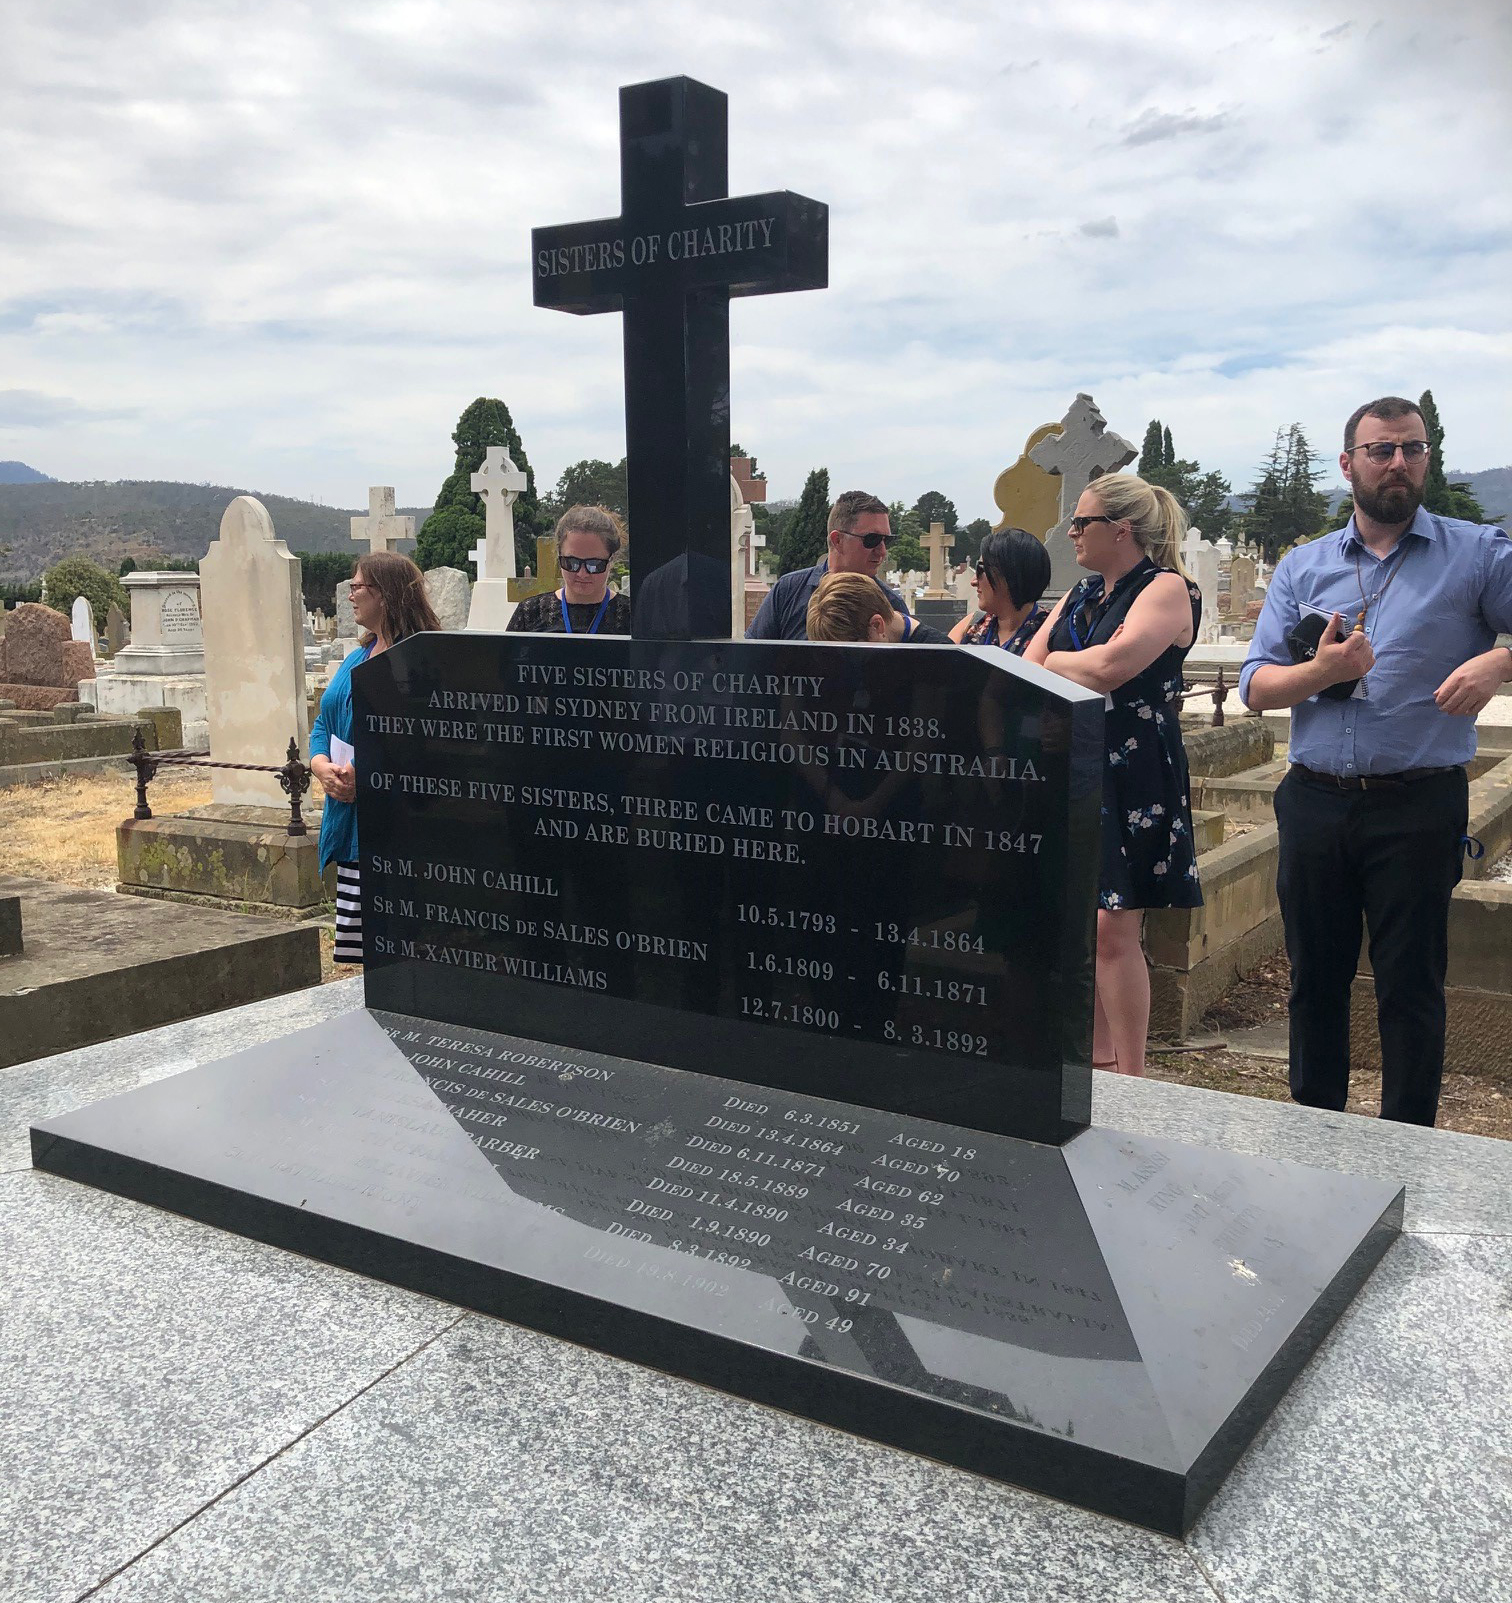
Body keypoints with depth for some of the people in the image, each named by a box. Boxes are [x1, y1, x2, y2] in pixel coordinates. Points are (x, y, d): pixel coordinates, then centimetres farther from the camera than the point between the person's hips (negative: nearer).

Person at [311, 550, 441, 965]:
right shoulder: (357, 659, 19)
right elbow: (324, 724, 21)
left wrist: (364, 776, -22)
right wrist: (322, 767, 0)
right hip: (350, 826, 9)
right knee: (359, 949, 10)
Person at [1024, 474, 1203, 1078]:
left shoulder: (1167, 589, -7)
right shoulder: (1081, 594, 18)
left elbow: (1109, 668, -20)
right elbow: (1027, 671, 11)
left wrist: (1057, 660, -2)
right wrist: (1085, 666, -7)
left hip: (1132, 777, -7)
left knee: (1113, 930, -8)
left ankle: (1131, 1077, 2)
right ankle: (1096, 1056, 23)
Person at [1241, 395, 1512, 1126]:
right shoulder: (1303, 567, 10)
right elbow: (1255, 686, 3)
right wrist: (1321, 671, -16)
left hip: (1419, 805, -3)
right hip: (1315, 803, 3)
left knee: (1410, 986, 3)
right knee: (1316, 977, 13)